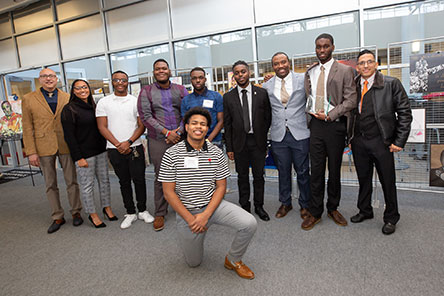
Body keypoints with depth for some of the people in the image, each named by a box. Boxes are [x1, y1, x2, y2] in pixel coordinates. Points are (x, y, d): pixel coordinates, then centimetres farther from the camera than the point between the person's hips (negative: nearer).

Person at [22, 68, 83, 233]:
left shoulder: (67, 98, 5)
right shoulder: (29, 99, 3)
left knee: (71, 181, 8)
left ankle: (76, 212, 23)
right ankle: (57, 217, 22)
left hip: (66, 146, 0)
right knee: (50, 184, 10)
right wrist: (31, 152, -7)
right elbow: (27, 127, 0)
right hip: (44, 148, 0)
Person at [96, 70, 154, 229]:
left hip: (135, 147, 0)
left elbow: (142, 125, 0)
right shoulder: (104, 102, 5)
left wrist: (129, 142, -13)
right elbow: (102, 127, 0)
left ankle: (142, 210, 20)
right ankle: (130, 213, 21)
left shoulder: (135, 101, 4)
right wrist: (118, 145, -9)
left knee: (139, 180, 3)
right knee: (124, 182, 10)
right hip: (115, 149, 1)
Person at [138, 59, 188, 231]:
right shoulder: (146, 91, 5)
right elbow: (145, 117, -5)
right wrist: (167, 133, -12)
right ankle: (159, 214, 18)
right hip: (159, 141, -1)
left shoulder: (180, 90, 10)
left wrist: (179, 132, -11)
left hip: (180, 138, 2)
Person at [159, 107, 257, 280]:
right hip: (186, 211, -1)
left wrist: (206, 215, -14)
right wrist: (189, 218, -15)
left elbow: (221, 186, -2)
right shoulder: (172, 154, -10)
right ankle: (186, 239, 43)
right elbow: (168, 192, -9)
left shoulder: (216, 153, -3)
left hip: (213, 205, 2)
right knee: (193, 262, 10)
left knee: (249, 223, -20)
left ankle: (233, 260, 8)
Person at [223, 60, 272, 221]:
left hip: (258, 141, 0)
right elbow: (227, 124, 1)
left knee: (259, 175, 10)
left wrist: (262, 138, 0)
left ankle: (259, 206, 26)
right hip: (239, 142, 0)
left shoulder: (262, 93, 1)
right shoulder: (228, 97, 1)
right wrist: (229, 147, -1)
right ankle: (245, 206, 25)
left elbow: (268, 118, 5)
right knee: (242, 176, 11)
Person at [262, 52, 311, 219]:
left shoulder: (303, 79, 2)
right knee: (283, 172, 13)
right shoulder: (267, 86, 6)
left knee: (303, 171, 7)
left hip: (300, 134, -1)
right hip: (278, 135, 2)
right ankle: (285, 203, 30)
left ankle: (305, 204, 26)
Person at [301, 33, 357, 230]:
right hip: (315, 125, 2)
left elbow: (350, 100, -6)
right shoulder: (310, 72, 13)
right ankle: (315, 212, 14)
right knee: (316, 170, 3)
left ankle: (333, 208, 25)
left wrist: (329, 115, -13)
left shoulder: (345, 71, 1)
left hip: (335, 125, -2)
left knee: (334, 170, 8)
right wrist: (310, 115, 5)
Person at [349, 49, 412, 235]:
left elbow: (404, 113, -3)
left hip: (381, 141, -3)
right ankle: (365, 211, 34)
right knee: (363, 179, 15)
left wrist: (399, 141, -8)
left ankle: (391, 218, 27)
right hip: (358, 142, 3)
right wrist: (349, 137, 3)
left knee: (388, 181, 8)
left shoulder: (391, 84, -2)